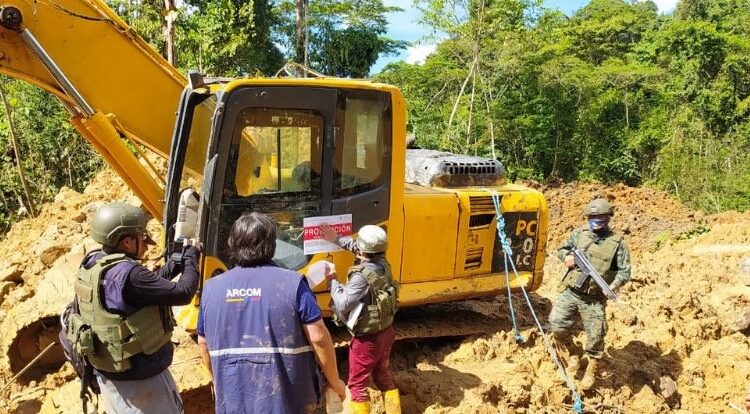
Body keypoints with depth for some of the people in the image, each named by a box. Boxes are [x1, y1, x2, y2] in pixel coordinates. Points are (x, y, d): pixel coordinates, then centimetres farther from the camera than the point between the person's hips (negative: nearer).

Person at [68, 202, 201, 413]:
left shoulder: (92, 262, -1)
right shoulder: (126, 273, -29)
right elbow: (182, 293, -25)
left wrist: (176, 263, 4)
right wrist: (191, 256, -10)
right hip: (139, 379, -9)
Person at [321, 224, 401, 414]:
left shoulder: (361, 276, -29)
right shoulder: (383, 264, -5)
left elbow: (342, 305, -27)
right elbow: (359, 248, 14)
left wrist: (332, 281, -16)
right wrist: (336, 239, 12)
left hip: (367, 339, -8)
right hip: (386, 332, 8)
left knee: (357, 384, 10)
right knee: (383, 375, 26)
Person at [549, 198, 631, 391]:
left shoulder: (617, 241, -2)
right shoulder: (579, 233, 5)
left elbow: (625, 271, -2)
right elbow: (561, 249, 17)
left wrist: (613, 286, -20)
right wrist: (566, 256, -6)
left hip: (595, 298, -2)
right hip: (570, 291, 2)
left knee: (596, 335, 1)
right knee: (556, 324, -6)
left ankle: (591, 371, 25)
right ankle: (572, 352, 23)